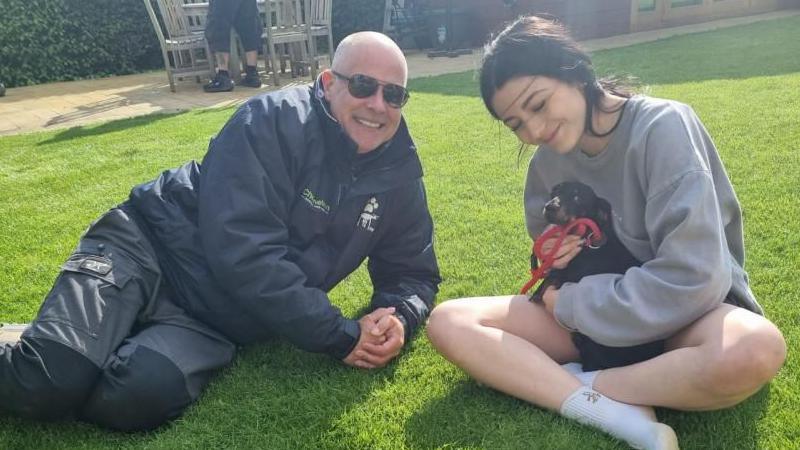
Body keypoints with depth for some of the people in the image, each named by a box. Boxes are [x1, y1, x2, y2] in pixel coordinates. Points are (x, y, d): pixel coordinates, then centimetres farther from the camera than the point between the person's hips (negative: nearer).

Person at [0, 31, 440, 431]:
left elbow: (413, 272, 10)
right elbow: (244, 253, -25)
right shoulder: (271, 122, -17)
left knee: (136, 398, -25)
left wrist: (399, 317, -15)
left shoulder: (399, 174, 1)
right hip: (148, 252, -4)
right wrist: (339, 336, -22)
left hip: (214, 321, 4)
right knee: (55, 376, -28)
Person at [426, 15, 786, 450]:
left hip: (680, 316, -4)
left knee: (755, 349, -40)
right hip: (588, 324, 5)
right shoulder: (547, 161, -1)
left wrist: (570, 303, -15)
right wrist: (553, 258, -10)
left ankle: (559, 382, -19)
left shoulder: (662, 126, -18)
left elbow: (692, 280, -24)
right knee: (447, 322, -14)